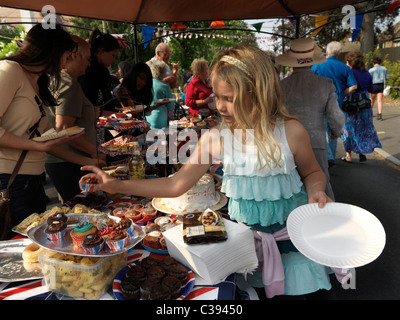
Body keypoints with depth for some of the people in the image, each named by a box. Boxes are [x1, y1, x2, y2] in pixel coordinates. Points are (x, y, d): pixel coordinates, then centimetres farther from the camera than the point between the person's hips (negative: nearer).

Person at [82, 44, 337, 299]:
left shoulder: (290, 132, -15)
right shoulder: (216, 139, -11)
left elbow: (312, 173, 4)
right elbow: (176, 185, -7)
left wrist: (316, 191, -20)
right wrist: (118, 186, -9)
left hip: (292, 236, -1)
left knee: (295, 289, 7)